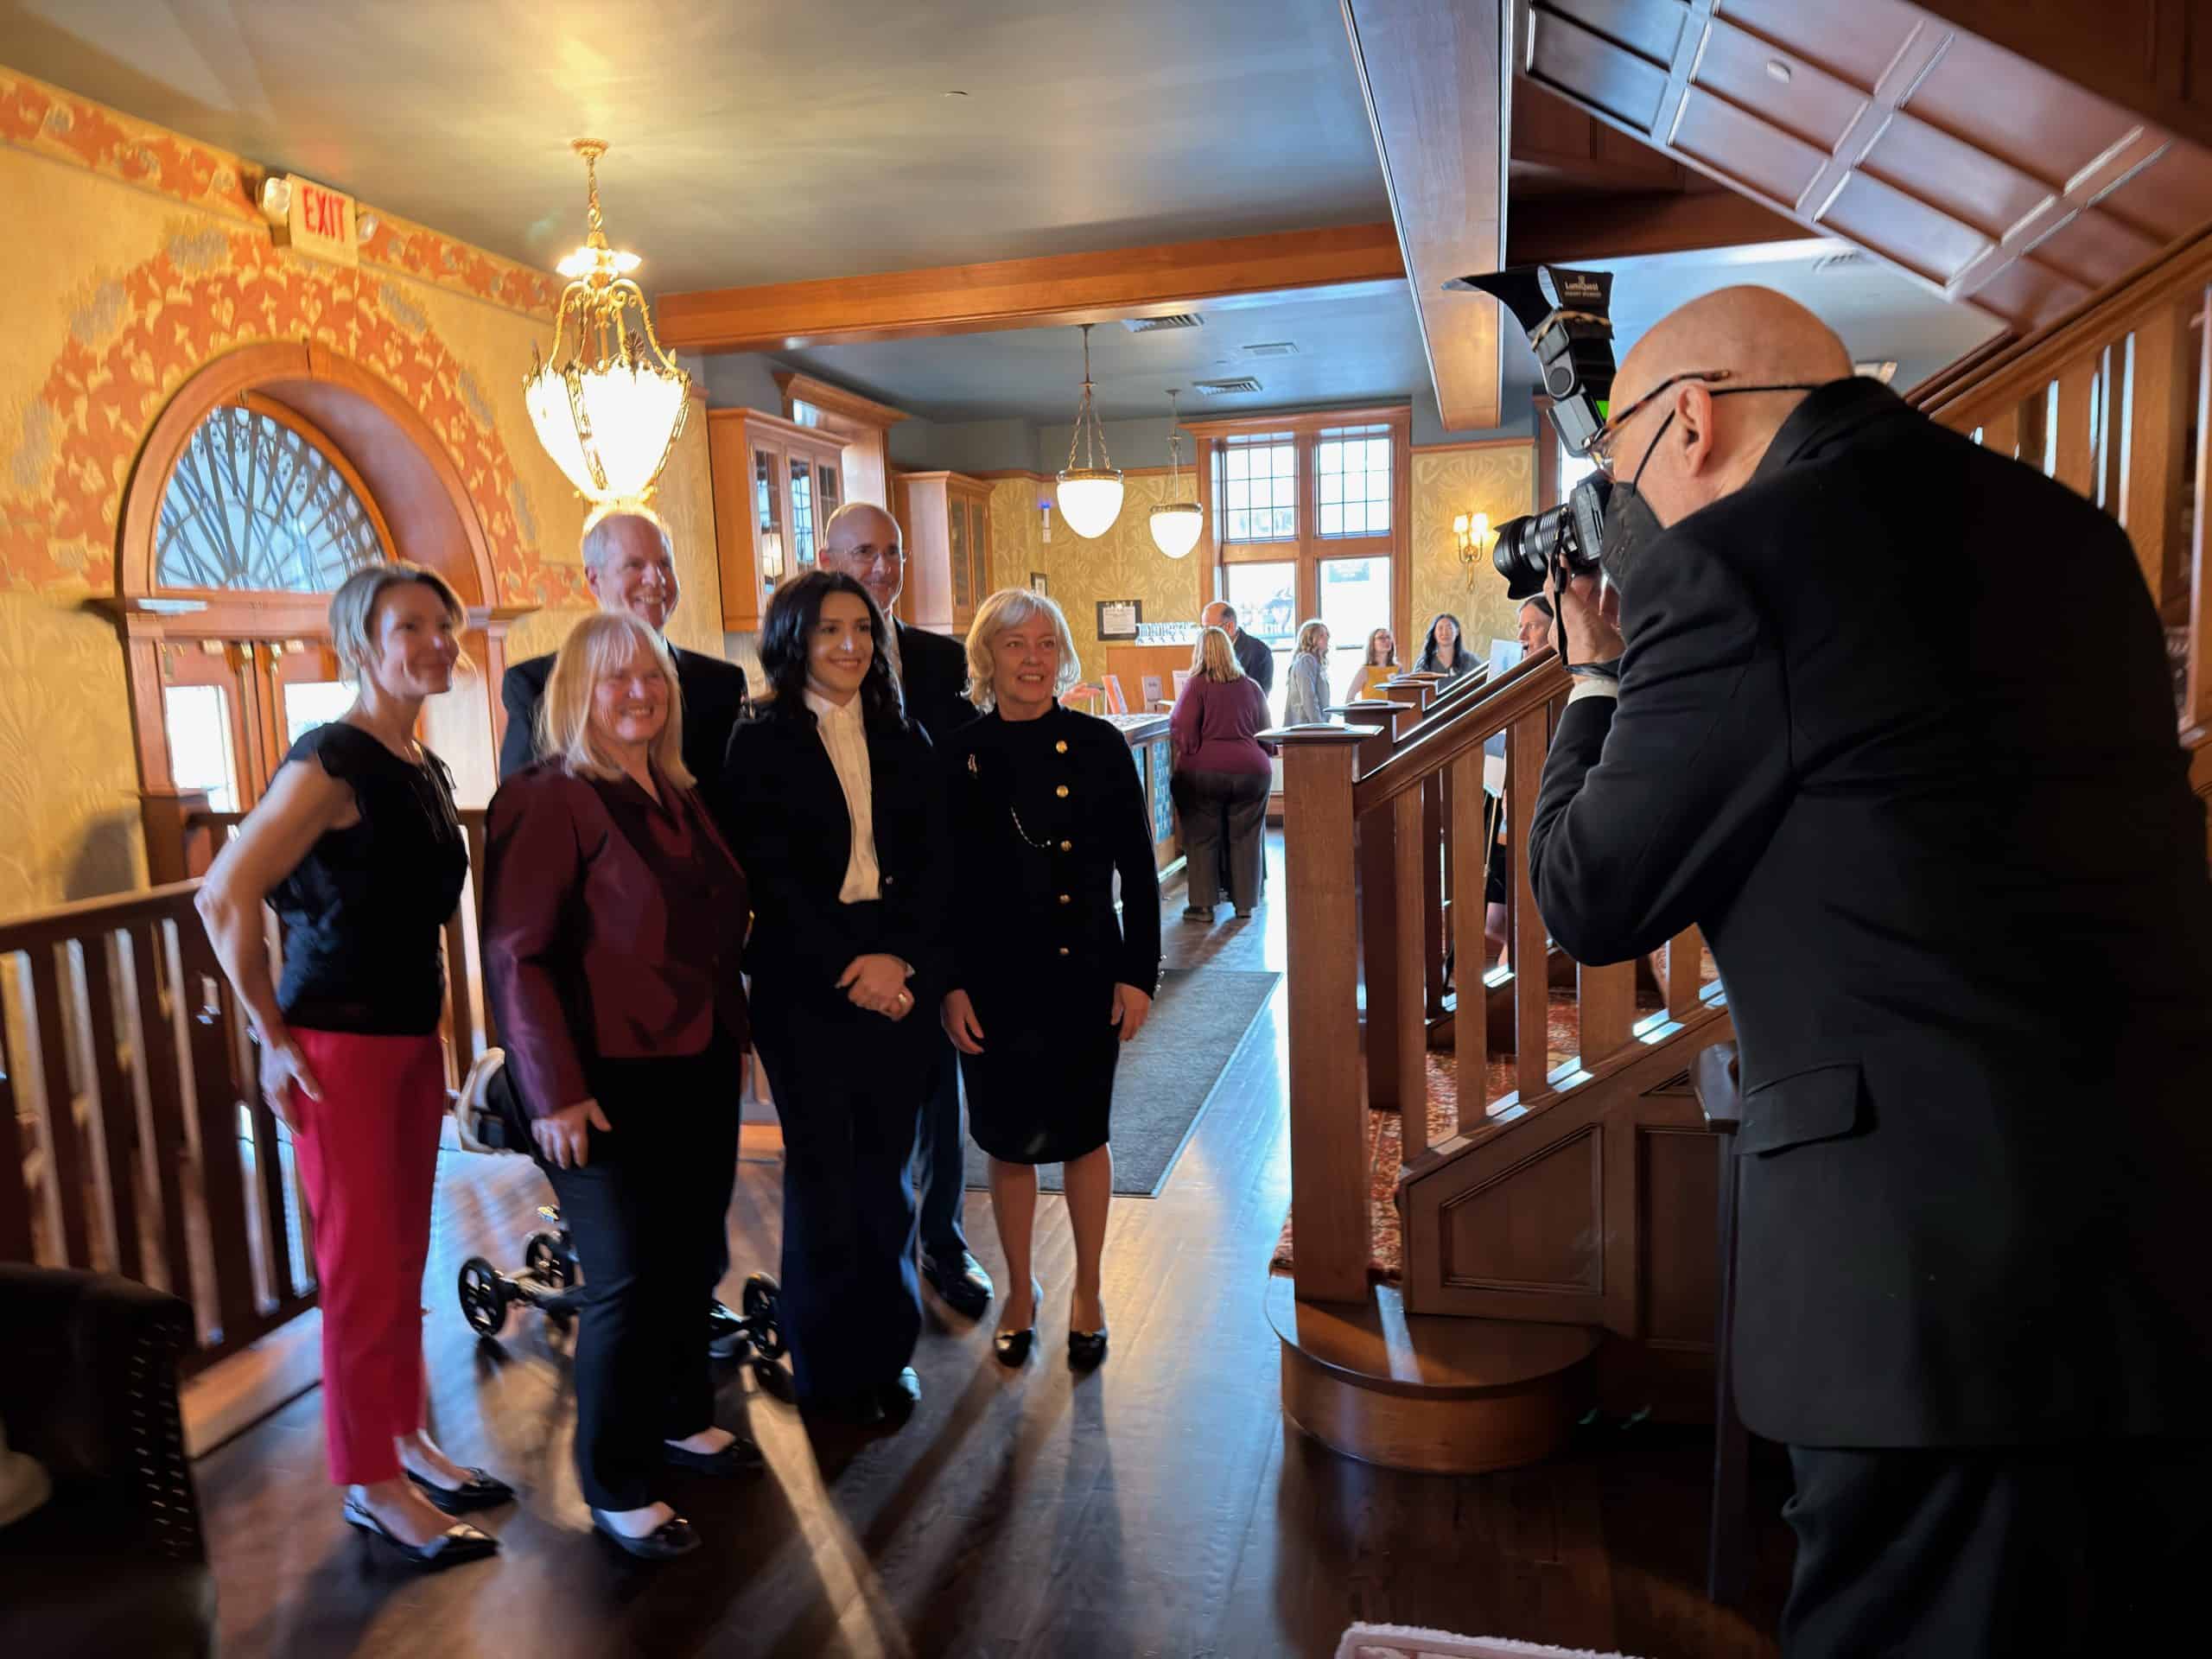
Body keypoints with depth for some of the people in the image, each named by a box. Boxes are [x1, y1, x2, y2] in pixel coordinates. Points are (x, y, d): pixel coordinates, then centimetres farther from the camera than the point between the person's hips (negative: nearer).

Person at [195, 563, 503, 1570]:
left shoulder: (426, 768, 10)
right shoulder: (332, 762, -16)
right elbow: (224, 899, -21)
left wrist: (435, 1019, 15)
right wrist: (275, 1039, -15)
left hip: (414, 1037, 8)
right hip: (338, 1044, -8)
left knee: (404, 1254, 16)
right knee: (363, 1265, 2)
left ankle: (405, 1439, 32)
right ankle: (371, 1485, 17)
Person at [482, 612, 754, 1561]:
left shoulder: (678, 795, 10)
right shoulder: (549, 799, -13)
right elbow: (515, 955, -17)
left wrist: (732, 1036, 15)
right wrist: (555, 1092, -20)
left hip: (698, 1073, 7)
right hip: (612, 1084, -7)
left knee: (688, 1260, 18)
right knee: (626, 1281, 2)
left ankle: (680, 1419, 39)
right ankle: (616, 1488, 21)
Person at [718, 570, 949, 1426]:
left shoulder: (903, 741, 10)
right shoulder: (761, 742, 0)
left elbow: (933, 865, 4)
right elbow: (768, 873, -7)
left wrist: (899, 961, -10)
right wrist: (849, 963, -14)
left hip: (900, 978, 3)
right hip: (805, 983, -3)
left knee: (886, 1164, 8)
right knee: (822, 1169, 5)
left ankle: (888, 1348, 23)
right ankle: (829, 1364, 21)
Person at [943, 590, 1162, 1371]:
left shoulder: (1099, 746, -3)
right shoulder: (957, 756, -3)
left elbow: (1138, 872, -1)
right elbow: (939, 887, 0)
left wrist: (1138, 973, -5)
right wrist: (950, 984, -4)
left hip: (1085, 975, 0)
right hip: (995, 982, 0)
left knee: (1083, 1135, 13)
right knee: (1009, 1141, 12)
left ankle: (1087, 1292, 32)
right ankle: (1020, 1290, 33)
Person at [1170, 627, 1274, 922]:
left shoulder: (1197, 684, -4)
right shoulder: (1251, 686, 9)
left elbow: (1181, 728, -7)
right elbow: (1264, 729, 16)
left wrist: (1188, 753, 10)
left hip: (1204, 771, -3)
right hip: (1251, 768, 3)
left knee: (1201, 838, 6)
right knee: (1244, 837, 10)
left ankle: (1202, 903, 7)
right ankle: (1244, 901, 16)